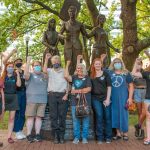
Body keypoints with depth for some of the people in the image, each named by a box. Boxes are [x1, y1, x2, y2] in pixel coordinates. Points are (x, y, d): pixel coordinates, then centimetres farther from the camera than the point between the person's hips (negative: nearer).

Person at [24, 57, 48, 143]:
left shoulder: (44, 76, 17)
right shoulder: (30, 75, 6)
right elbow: (26, 74, -13)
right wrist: (28, 61, -17)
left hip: (42, 100, 3)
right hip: (32, 100, -2)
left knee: (39, 117, 4)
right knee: (30, 117, -2)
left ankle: (37, 134, 10)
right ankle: (29, 135, 3)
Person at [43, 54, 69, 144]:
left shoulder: (64, 71, 10)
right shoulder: (50, 71, 12)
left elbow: (68, 84, 7)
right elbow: (44, 70, -13)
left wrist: (66, 94, -4)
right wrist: (46, 59, -14)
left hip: (62, 95, -1)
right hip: (52, 95, 1)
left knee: (62, 116, 1)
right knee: (53, 116, 0)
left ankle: (61, 136, 7)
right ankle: (56, 136, 6)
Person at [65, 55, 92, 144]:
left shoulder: (87, 78, 4)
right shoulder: (74, 77, 12)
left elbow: (89, 89, -7)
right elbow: (66, 76, -6)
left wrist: (77, 91, -8)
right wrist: (67, 65, -3)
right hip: (75, 102, 2)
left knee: (85, 120, 2)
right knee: (75, 120, 4)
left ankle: (84, 137, 11)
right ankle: (76, 137, 13)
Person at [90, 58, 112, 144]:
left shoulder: (105, 74, 3)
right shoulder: (91, 75, 7)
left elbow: (109, 87, -1)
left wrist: (108, 99, -7)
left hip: (105, 97, -1)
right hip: (96, 98, 1)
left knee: (107, 117, 3)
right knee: (99, 116, -1)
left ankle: (108, 137, 15)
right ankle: (100, 137, 9)